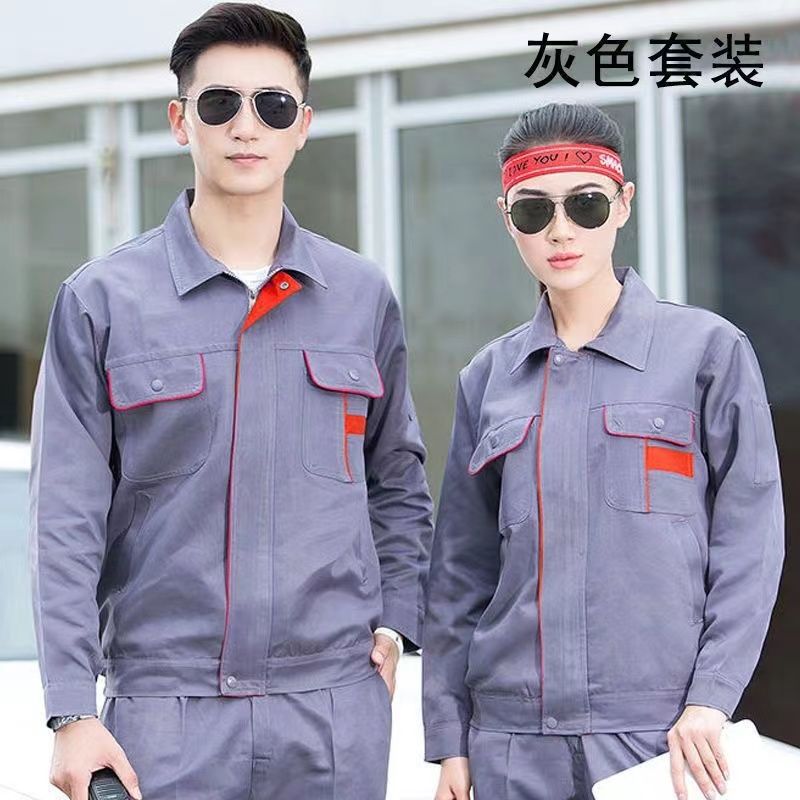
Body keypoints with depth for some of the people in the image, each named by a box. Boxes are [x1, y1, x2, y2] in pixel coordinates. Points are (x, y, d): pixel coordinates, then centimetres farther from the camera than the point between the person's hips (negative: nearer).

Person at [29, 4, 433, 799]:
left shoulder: (362, 295, 9)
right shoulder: (101, 300, 0)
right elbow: (68, 520, -2)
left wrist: (393, 623, 6)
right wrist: (73, 713, -8)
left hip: (338, 705, 2)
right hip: (167, 709, -2)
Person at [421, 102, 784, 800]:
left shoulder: (709, 349, 0)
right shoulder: (489, 377, 10)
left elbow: (749, 540, -2)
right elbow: (462, 570, 12)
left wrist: (710, 700, -11)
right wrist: (449, 737, 8)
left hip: (663, 734, -3)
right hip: (513, 739, 3)